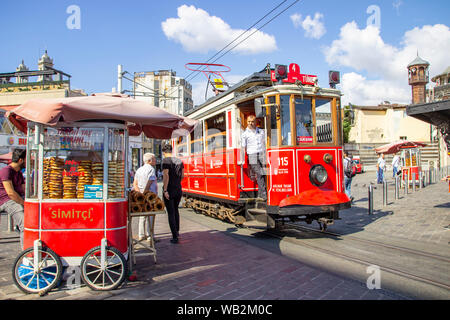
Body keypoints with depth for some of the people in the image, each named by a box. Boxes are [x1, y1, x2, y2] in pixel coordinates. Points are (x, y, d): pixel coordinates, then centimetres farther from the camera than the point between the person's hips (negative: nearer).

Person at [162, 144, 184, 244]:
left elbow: (166, 175, -21)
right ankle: (177, 231, 34)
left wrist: (165, 190, -21)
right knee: (175, 210, 27)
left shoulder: (166, 160, -11)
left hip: (169, 191, -6)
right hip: (179, 190, 6)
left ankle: (175, 237, 3)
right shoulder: (179, 161, 8)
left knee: (171, 213, 2)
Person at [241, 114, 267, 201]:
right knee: (259, 174, -16)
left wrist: (265, 156, 19)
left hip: (262, 155, 3)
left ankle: (260, 195, 2)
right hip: (252, 156, -3)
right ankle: (264, 195, -16)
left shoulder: (261, 132, 17)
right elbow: (243, 148, 4)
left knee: (263, 174, -6)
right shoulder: (245, 134, 6)